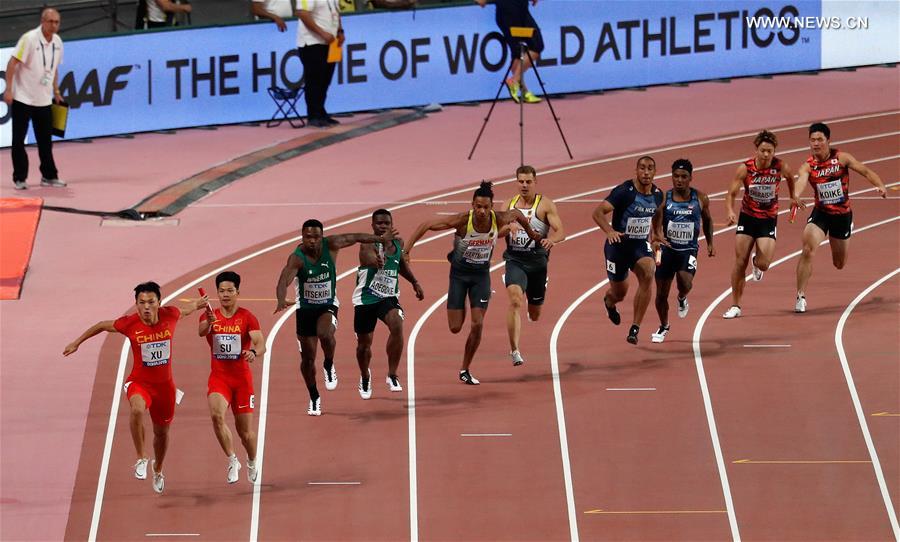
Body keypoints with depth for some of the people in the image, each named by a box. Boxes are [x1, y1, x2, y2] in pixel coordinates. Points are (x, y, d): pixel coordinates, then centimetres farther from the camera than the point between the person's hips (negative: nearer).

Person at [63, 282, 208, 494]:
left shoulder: (170, 315, -12)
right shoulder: (129, 324, -17)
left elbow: (184, 310, 13)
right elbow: (103, 326, 1)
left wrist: (198, 304, 34)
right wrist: (77, 343, 9)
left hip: (164, 384, 3)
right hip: (139, 381, -3)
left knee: (162, 432, 19)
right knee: (137, 409, -38)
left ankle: (158, 470, 47)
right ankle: (141, 459, -23)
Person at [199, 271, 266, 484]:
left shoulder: (247, 317, -5)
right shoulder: (209, 315, 0)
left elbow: (261, 344, -17)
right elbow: (201, 331, -22)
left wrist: (254, 353, -42)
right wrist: (209, 323, -46)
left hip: (242, 378, -1)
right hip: (218, 377, 1)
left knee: (245, 430, 6)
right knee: (216, 415, -28)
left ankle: (252, 462, 38)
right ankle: (232, 460, -11)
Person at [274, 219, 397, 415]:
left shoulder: (331, 245, -12)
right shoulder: (297, 257, -21)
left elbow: (354, 237, 5)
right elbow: (284, 280, -37)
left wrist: (380, 239, 17)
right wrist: (281, 301, -56)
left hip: (328, 305, 0)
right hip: (305, 308, 0)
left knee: (325, 334, -33)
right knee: (307, 357, 6)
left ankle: (329, 367, -3)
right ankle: (314, 398, 27)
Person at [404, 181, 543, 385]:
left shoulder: (498, 220, -17)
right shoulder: (463, 220, -25)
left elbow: (517, 214, 7)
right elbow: (427, 225, -20)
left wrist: (531, 233, 23)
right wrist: (406, 249, -25)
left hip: (481, 274, 2)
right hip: (459, 273, -2)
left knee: (477, 325, -8)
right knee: (455, 328, -3)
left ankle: (465, 370, 9)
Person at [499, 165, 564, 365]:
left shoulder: (545, 205, -4)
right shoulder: (510, 204, 7)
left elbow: (561, 232, -13)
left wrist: (552, 239, -37)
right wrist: (509, 227, -18)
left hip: (537, 260, 0)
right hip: (514, 260, 0)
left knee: (535, 316, 13)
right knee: (515, 300, -26)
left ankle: (533, 310, 55)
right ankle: (514, 350, -23)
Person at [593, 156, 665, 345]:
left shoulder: (658, 195, -1)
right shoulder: (624, 192, -19)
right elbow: (598, 212, -27)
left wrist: (652, 235, 18)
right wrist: (609, 231, -43)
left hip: (641, 245, 3)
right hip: (618, 244, -3)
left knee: (647, 274, -28)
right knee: (619, 293, 9)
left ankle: (635, 328, -21)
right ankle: (609, 301, 53)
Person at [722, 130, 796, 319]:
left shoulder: (780, 167, -13)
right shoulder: (745, 168, -15)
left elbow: (790, 177, 12)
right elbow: (731, 193, -11)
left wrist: (793, 197, 13)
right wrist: (730, 211, -28)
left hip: (769, 220, 0)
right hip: (747, 217, 0)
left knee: (763, 264, -12)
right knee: (740, 262, -2)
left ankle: (756, 262, 29)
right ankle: (735, 305, 11)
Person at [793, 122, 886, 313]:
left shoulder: (842, 158, -11)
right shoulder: (808, 166, -13)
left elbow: (865, 171, -11)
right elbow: (801, 181, -32)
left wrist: (880, 185, -30)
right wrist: (796, 196, -55)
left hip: (842, 214, 1)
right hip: (820, 213, -1)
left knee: (839, 264, 15)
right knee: (808, 250, -25)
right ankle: (801, 297, -17)